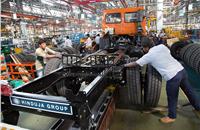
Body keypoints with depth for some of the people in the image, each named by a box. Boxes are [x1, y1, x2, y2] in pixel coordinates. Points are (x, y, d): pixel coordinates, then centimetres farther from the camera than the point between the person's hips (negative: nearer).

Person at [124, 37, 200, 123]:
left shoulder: (148, 56, -7)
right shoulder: (162, 46, 7)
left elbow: (135, 64, 1)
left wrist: (125, 65, 16)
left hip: (173, 76, -7)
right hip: (181, 70, 7)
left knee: (172, 98, 13)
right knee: (189, 91, 27)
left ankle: (171, 117, 33)